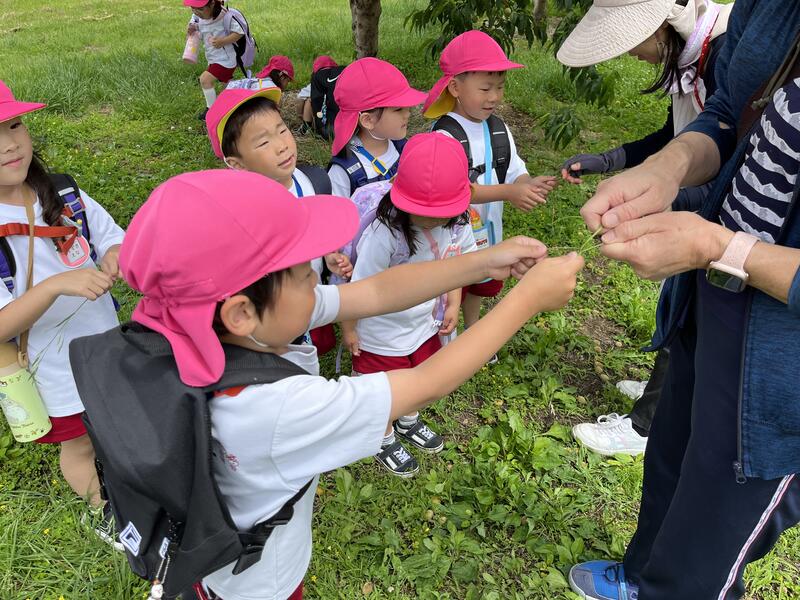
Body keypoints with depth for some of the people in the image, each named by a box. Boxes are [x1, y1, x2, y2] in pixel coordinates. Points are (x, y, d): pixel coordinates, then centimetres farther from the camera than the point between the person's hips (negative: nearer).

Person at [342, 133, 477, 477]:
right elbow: (360, 285, -23)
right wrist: (348, 328, -12)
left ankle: (409, 422, 62)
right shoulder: (385, 232, -36)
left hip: (427, 324, 6)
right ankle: (385, 441, 50)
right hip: (382, 333, -5)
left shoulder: (458, 222, -18)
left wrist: (453, 304, -1)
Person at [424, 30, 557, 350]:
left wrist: (529, 184, -24)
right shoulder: (445, 134, -23)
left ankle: (472, 331, 51)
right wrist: (509, 192, -39)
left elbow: (514, 172, 1)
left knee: (482, 284, 27)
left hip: (487, 229, 7)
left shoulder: (499, 129, -1)